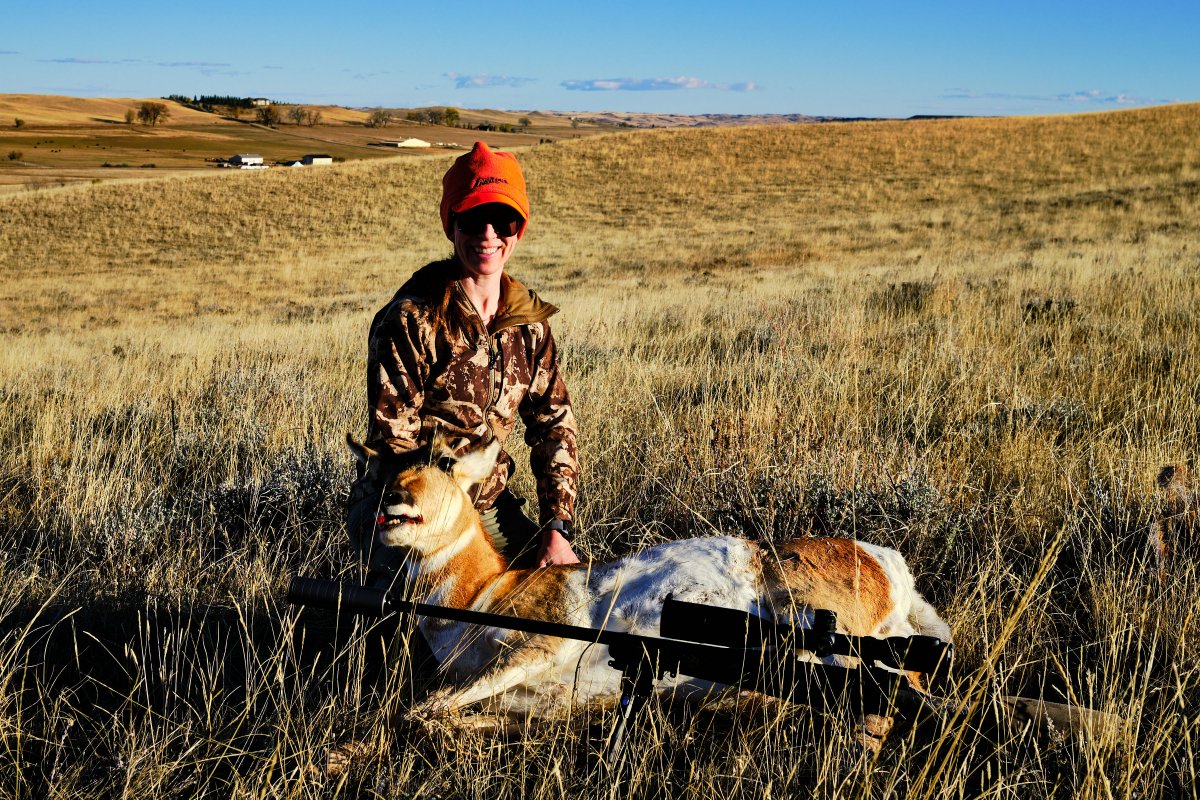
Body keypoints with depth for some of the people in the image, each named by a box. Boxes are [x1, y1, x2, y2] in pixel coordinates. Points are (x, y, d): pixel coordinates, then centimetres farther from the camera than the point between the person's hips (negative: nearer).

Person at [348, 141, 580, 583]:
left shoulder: (529, 320, 3)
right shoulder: (410, 321, -15)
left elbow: (555, 425, 6)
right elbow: (392, 442, -16)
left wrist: (556, 529, -5)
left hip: (490, 503, 6)